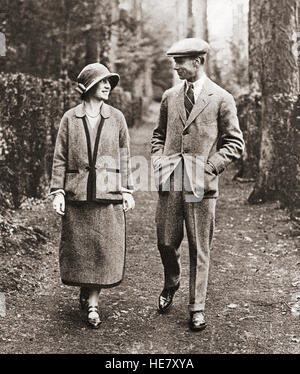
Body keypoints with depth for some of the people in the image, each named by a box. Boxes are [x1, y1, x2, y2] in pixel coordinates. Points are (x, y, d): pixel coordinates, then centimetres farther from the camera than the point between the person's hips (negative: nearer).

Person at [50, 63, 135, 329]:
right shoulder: (70, 118, 3)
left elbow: (124, 157, 7)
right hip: (77, 192, 0)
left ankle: (92, 302, 7)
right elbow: (60, 157, 3)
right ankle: (86, 293, 27)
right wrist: (58, 191, -4)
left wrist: (128, 191, 2)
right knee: (78, 246, 6)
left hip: (108, 193, 0)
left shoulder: (117, 118, 5)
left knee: (104, 247, -2)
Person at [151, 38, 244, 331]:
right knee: (166, 241, 9)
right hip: (169, 183, 4)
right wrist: (158, 159, 5)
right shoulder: (169, 97, 12)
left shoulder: (221, 99, 0)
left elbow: (235, 143, 1)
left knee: (199, 249, 4)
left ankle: (197, 308, 17)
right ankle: (171, 284, 40)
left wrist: (210, 166, -11)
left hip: (201, 185, -3)